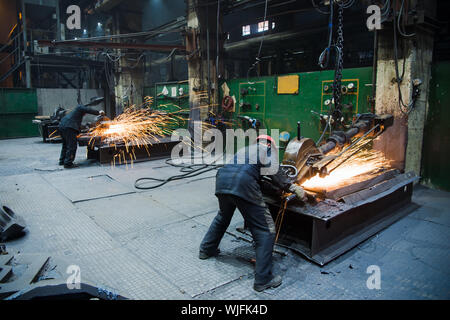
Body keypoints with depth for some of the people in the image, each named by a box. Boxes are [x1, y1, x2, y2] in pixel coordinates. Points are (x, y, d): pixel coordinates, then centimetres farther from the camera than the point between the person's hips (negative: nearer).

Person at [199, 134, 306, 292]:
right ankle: (263, 279, 5)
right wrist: (292, 187, 10)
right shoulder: (268, 149, 17)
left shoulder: (244, 149, 34)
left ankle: (206, 249, 50)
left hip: (222, 179, 7)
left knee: (223, 216, 35)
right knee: (266, 231, 3)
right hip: (243, 184, -7)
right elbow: (273, 172, 1)